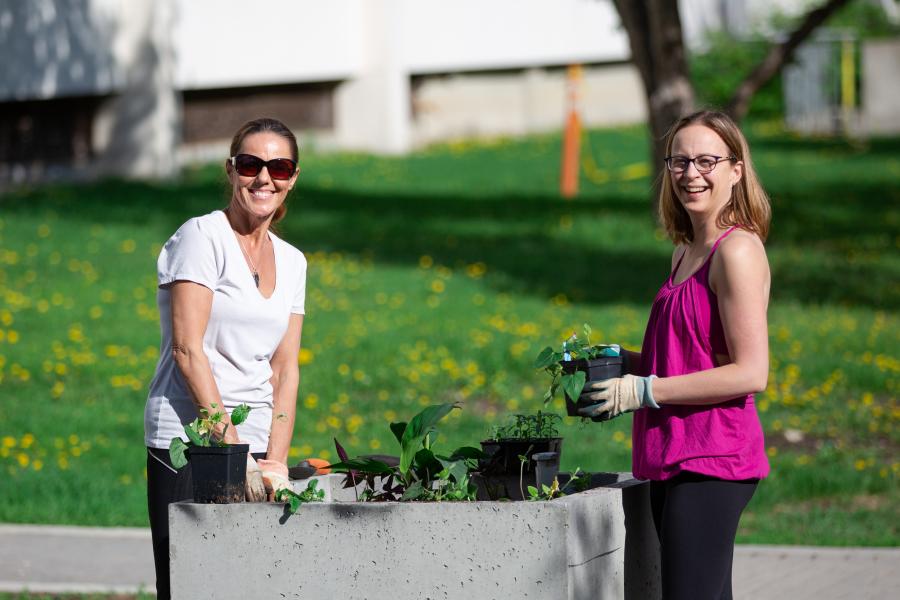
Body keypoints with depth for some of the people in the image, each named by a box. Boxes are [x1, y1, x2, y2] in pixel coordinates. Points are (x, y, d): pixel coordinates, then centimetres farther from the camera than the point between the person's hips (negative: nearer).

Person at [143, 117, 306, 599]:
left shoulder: (291, 261, 15)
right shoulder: (201, 237, -4)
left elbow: (285, 367, 12)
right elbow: (187, 349, -11)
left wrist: (277, 460, 0)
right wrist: (232, 444, -15)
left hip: (255, 446, 6)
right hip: (189, 441, -6)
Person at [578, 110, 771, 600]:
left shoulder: (737, 250, -12)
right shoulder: (685, 253, 17)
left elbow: (750, 373, -17)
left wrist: (646, 391, -15)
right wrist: (624, 363, 11)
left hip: (711, 462, -10)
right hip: (676, 462, 10)